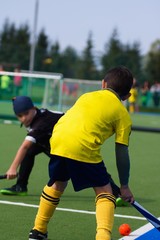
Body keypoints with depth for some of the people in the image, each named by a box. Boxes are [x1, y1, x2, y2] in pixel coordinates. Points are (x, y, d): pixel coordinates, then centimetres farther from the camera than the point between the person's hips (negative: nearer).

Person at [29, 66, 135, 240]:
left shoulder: (87, 96, 28)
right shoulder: (123, 114, 13)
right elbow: (122, 152, 11)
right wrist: (124, 186, 18)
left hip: (57, 140, 5)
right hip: (84, 148, -5)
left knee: (57, 184, 27)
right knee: (104, 191, 9)